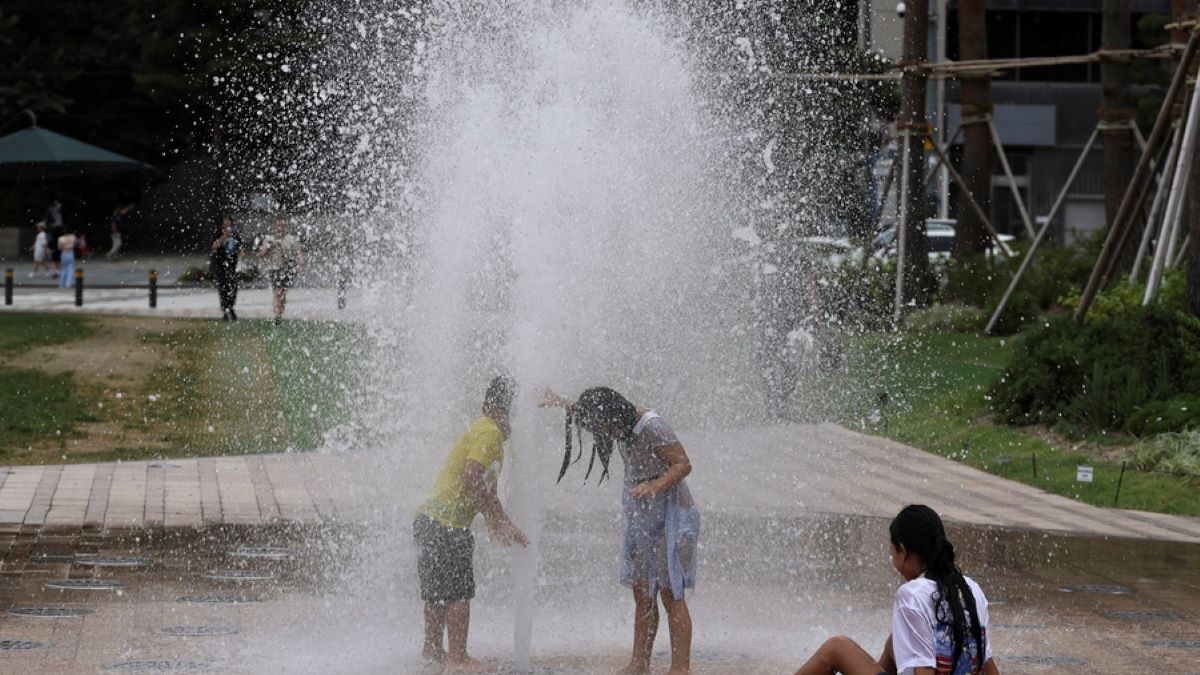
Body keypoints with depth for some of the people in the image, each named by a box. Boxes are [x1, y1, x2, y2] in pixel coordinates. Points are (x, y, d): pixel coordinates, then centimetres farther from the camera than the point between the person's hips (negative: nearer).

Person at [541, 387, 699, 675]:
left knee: (671, 594, -9)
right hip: (639, 517, 8)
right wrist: (562, 402, 30)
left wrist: (656, 484, -40)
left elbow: (683, 464, -26)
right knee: (642, 594, 9)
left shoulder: (652, 428, -22)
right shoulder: (623, 422, 4)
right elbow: (587, 411, 26)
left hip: (669, 516, -8)